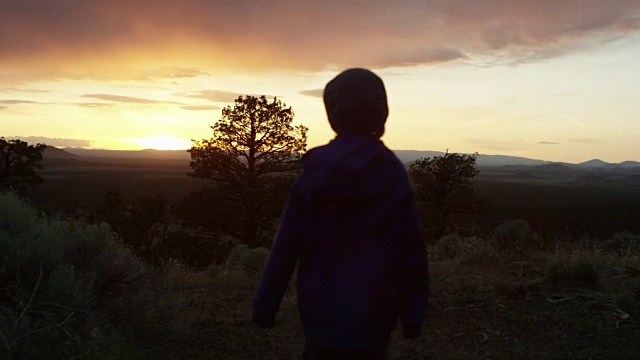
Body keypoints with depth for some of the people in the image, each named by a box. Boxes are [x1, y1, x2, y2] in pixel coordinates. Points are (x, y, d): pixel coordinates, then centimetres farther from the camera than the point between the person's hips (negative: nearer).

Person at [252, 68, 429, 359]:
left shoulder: (317, 170, -8)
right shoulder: (393, 172, -4)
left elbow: (287, 243, -8)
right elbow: (411, 246, -5)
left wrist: (265, 305, 0)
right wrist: (413, 313, 3)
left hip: (324, 309, -1)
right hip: (374, 313, 2)